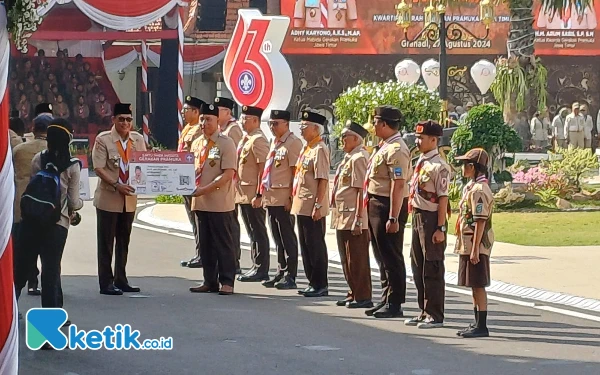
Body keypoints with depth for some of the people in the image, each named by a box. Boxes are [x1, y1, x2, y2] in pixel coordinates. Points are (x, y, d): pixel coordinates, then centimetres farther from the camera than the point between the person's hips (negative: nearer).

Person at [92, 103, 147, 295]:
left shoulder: (138, 140, 6)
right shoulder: (103, 140, -8)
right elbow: (98, 168, -12)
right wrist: (116, 185, -23)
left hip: (129, 198, 5)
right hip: (108, 198, -5)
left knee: (124, 241, 13)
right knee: (106, 242, -1)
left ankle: (121, 280, 21)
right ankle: (106, 283, 3)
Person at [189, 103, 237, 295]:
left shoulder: (226, 144, -9)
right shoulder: (197, 144, 13)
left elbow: (228, 174, -15)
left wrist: (205, 189, -21)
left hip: (220, 203, -7)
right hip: (200, 202, 7)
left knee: (223, 243, -1)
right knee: (205, 244, 10)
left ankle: (227, 282, 3)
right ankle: (210, 281, 17)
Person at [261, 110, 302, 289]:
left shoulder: (293, 143, -10)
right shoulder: (274, 143, 16)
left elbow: (296, 172, -14)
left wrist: (291, 197, -17)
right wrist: (264, 193, 18)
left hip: (284, 199, -9)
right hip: (271, 198, 9)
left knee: (287, 238, -4)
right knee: (278, 239, 13)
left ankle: (290, 277, -1)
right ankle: (281, 273, 20)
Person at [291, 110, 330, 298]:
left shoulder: (319, 149, -14)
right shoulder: (306, 148, 15)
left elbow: (323, 180, -19)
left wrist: (318, 205, -22)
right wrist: (295, 201, 19)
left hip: (312, 207, -10)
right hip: (302, 205, 10)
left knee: (315, 246, -4)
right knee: (305, 245, 13)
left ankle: (321, 285, 2)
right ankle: (313, 282, 21)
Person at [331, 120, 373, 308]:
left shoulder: (359, 158, -14)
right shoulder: (349, 158, 16)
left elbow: (361, 190, -19)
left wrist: (358, 219, -22)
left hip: (354, 218, -10)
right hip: (343, 217, 10)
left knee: (357, 258, -4)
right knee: (347, 258, 15)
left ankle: (363, 297, 1)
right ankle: (354, 293, 23)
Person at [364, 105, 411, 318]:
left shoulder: (396, 150, -18)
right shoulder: (384, 147, 14)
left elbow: (398, 185, -23)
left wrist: (393, 218, -25)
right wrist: (370, 206, 19)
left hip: (388, 206, -10)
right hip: (375, 205, 10)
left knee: (391, 258, -3)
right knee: (382, 256, 16)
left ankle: (395, 304, 2)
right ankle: (386, 299, 24)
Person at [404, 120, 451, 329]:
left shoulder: (439, 166, -14)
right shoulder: (420, 164, 12)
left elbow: (443, 199, -16)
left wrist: (440, 228, -18)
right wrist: (415, 217, 17)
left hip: (431, 219, -9)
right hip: (418, 217, 9)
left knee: (433, 270, -3)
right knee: (418, 267, 14)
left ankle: (435, 316, 3)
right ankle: (425, 312, 24)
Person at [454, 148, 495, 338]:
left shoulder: (479, 190, -17)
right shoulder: (471, 188, 15)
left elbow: (480, 222, -21)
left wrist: (475, 249, -22)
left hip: (477, 245, -10)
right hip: (467, 245, 10)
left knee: (478, 285, -7)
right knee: (474, 286, 15)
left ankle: (482, 326, -4)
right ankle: (477, 323, 22)